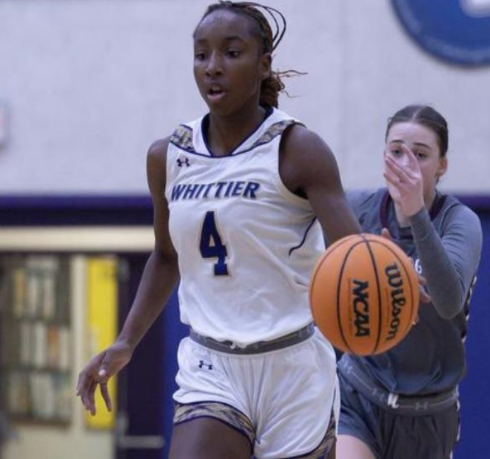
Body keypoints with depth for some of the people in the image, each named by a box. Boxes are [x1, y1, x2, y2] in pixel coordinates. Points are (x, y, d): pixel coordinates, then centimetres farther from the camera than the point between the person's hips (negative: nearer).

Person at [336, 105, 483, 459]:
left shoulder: (460, 222, -15)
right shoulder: (359, 208, -7)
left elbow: (450, 301, -35)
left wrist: (417, 214, -47)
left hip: (427, 414, 0)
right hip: (357, 397, 0)